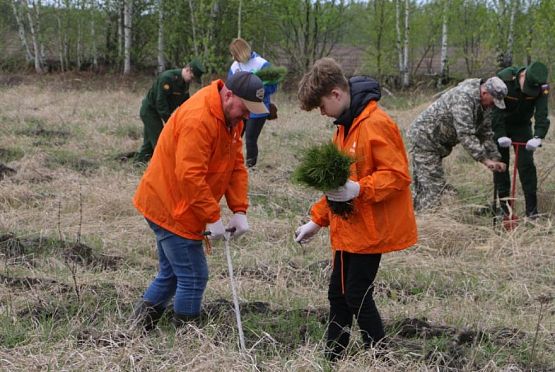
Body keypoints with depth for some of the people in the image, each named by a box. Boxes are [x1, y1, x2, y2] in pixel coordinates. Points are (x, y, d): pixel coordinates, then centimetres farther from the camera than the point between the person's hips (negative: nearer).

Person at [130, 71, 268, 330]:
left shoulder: (231, 116, 6)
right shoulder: (198, 118, -26)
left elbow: (237, 165, 6)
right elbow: (189, 175, -30)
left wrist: (239, 211, -4)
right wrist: (212, 218, -24)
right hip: (171, 208, -10)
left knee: (170, 275, 17)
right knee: (194, 277, -4)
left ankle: (138, 327, 22)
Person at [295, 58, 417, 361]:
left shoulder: (376, 125, -19)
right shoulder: (345, 125, 11)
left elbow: (397, 175, -22)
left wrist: (359, 189, -32)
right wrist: (317, 219, 16)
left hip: (370, 228, -9)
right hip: (349, 227, 9)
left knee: (357, 295, -4)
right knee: (338, 293, 14)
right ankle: (332, 358, 24)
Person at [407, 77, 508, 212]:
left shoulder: (485, 104, 4)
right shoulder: (463, 97, -27)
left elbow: (486, 134, 11)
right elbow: (465, 134, -32)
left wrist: (495, 159, 0)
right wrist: (485, 159, -32)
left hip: (437, 143, 10)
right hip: (424, 138, -10)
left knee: (422, 187, 15)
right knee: (434, 186, -13)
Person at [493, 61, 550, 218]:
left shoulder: (542, 87, -22)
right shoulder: (504, 78, -29)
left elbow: (541, 114, -29)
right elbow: (496, 109, -30)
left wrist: (538, 137, -45)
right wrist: (500, 135, -39)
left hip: (522, 127, 1)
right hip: (500, 125, -1)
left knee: (526, 165, -7)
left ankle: (532, 209, -5)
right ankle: (503, 205, 8)